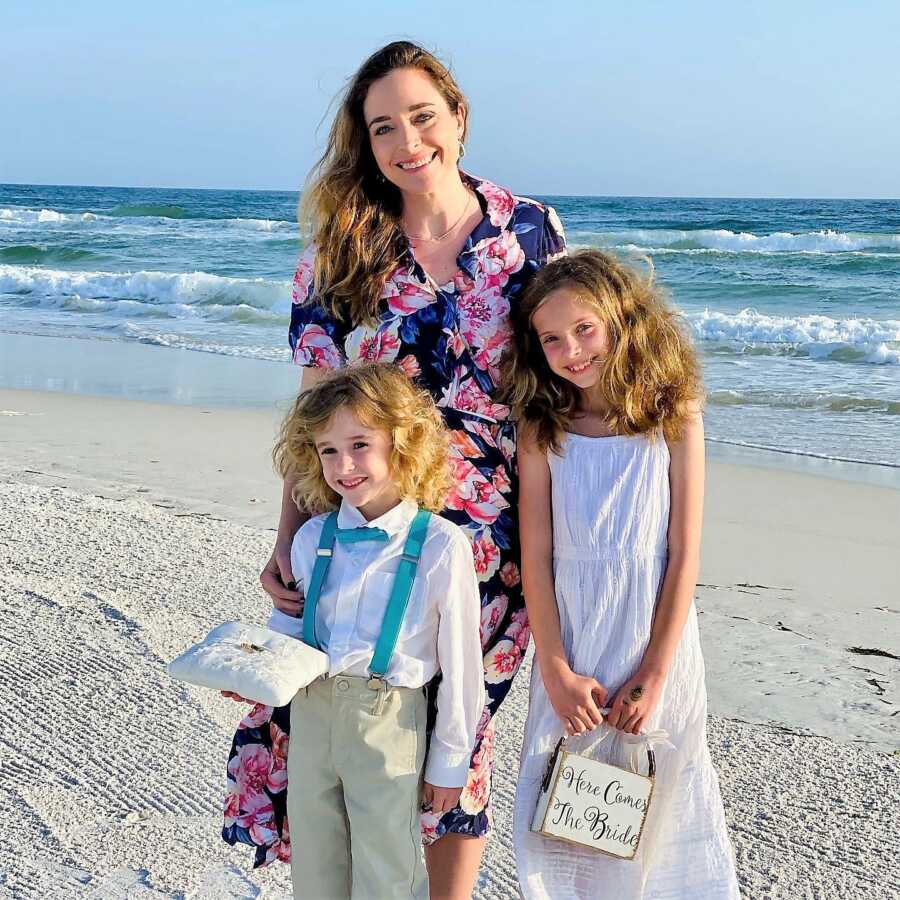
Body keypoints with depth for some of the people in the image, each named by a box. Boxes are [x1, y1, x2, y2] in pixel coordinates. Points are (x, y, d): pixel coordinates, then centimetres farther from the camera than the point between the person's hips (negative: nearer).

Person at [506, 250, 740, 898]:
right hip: (569, 642, 1)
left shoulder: (674, 418, -6)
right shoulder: (542, 430, -2)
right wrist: (556, 672, -9)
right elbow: (536, 559, -3)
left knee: (653, 811, 9)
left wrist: (653, 675, -10)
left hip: (655, 633, -1)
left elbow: (684, 555, -7)